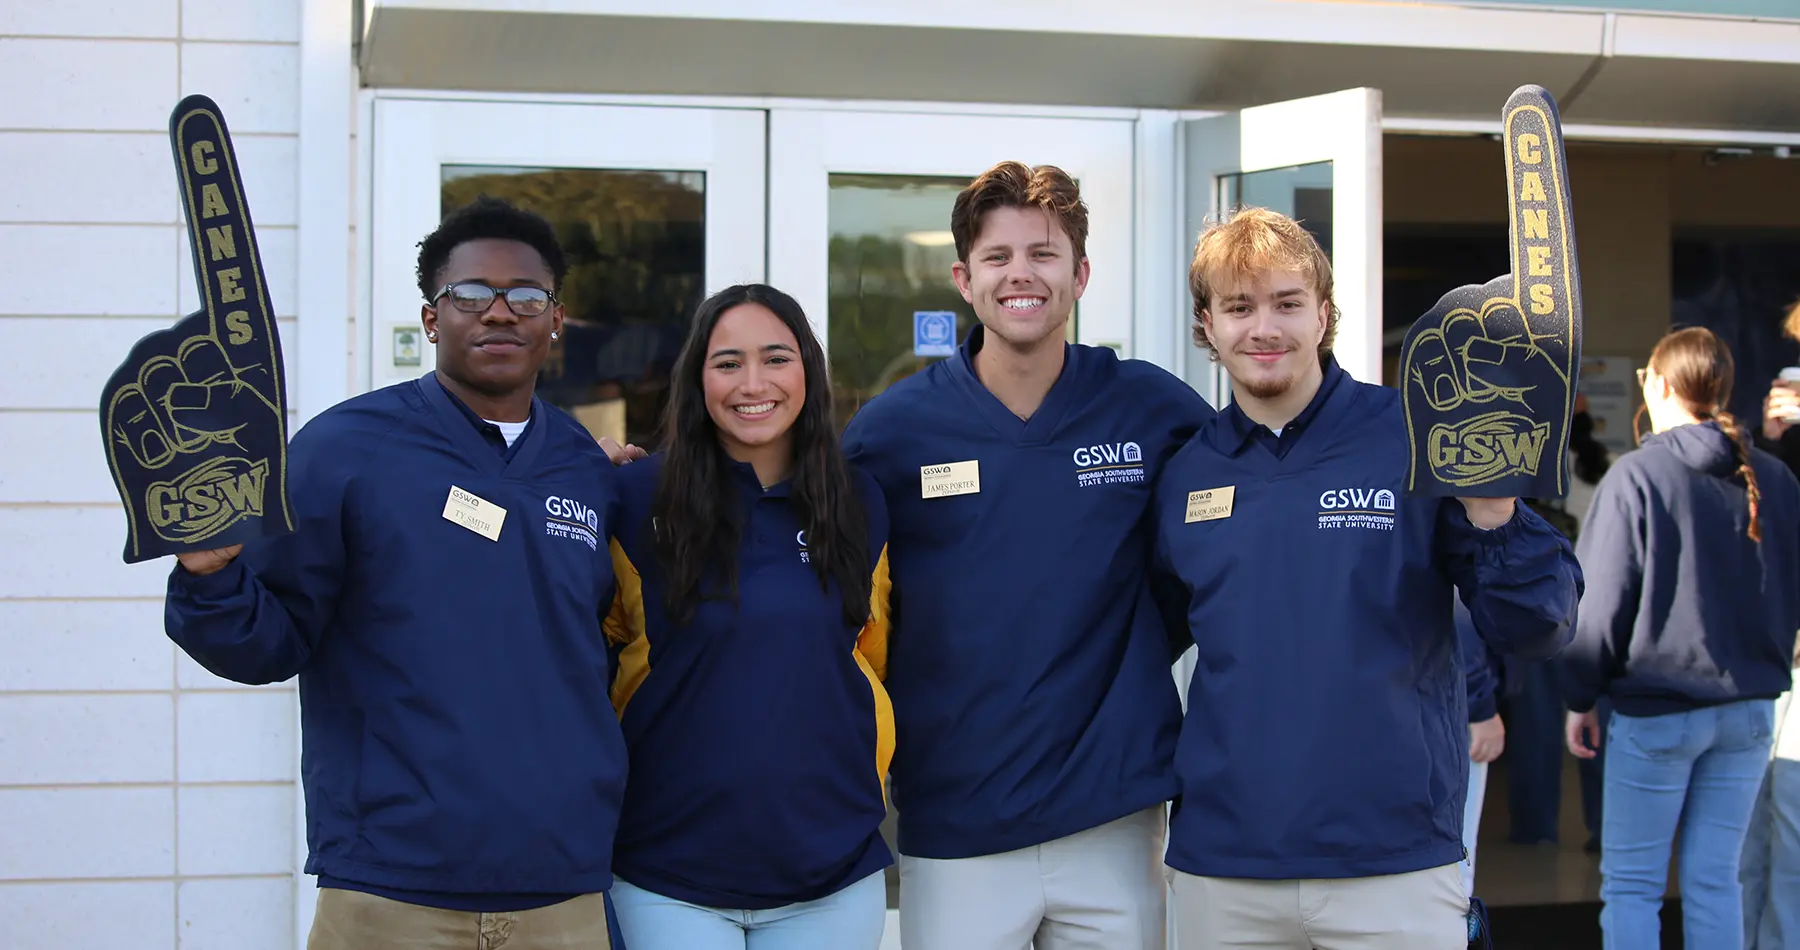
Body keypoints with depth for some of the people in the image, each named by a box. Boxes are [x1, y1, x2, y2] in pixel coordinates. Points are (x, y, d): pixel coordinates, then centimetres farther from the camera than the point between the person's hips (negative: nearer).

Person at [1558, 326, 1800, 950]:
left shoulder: (1636, 476, -13)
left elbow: (1601, 600, -11)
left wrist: (1581, 695, -2)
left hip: (1655, 710, -5)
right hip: (1750, 708, 5)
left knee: (1630, 884, 3)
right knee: (1715, 881, 10)